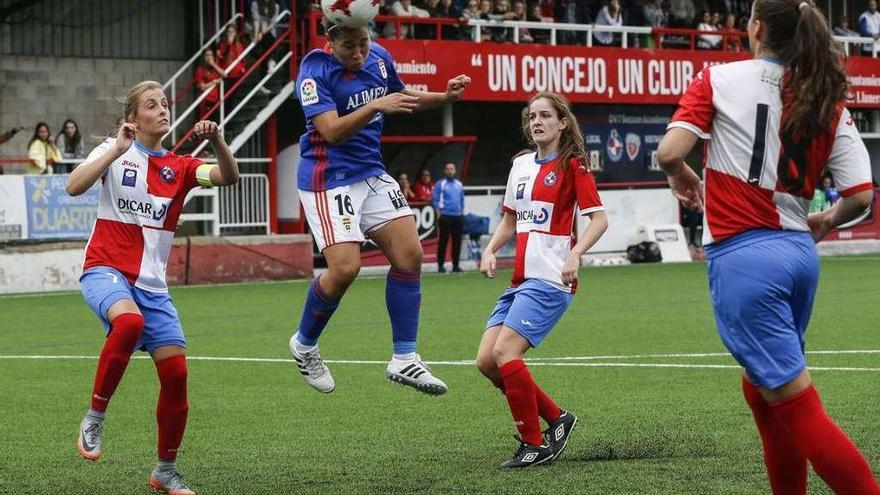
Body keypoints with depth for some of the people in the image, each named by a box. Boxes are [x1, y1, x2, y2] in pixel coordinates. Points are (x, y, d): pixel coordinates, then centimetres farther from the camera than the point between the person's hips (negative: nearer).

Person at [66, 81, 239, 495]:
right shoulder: (115, 152, 1)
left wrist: (215, 140, -25)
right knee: (129, 321, -38)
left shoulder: (179, 167, 10)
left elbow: (229, 177, -8)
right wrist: (118, 150, -23)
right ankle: (94, 418, -22)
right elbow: (74, 186, -17)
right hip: (107, 270, -4)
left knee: (175, 370, -5)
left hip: (151, 283, 5)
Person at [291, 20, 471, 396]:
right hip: (328, 179, -7)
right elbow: (332, 130, -26)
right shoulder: (314, 70, -17)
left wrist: (445, 97, 6)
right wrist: (375, 106, -39)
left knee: (410, 254, -5)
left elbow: (401, 97, 23)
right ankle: (304, 344, 9)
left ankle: (404, 360, 1)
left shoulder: (379, 58, 4)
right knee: (345, 267, -18)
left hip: (371, 174, 7)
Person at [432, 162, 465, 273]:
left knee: (457, 241, 4)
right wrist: (438, 213, -12)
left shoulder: (459, 184, 15)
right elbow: (435, 200, -3)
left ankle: (455, 265, 10)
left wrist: (462, 212, 14)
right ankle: (440, 265, 0)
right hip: (445, 216, -5)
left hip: (458, 216, 5)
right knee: (443, 241, -5)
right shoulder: (440, 184, 0)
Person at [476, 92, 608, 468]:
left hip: (550, 279, -8)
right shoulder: (521, 164, 16)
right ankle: (556, 418, 14)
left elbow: (599, 219, -10)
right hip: (520, 279, 8)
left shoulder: (572, 165, -4)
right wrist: (491, 250, 7)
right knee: (486, 360, -1)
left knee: (505, 352, -20)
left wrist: (575, 255, -25)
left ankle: (535, 444, -8)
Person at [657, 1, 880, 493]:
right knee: (761, 389, 24)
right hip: (799, 253, 6)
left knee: (797, 407, -6)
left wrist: (682, 176, 11)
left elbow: (670, 152, -13)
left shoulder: (720, 79, -4)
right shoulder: (830, 103, 7)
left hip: (743, 257, -6)